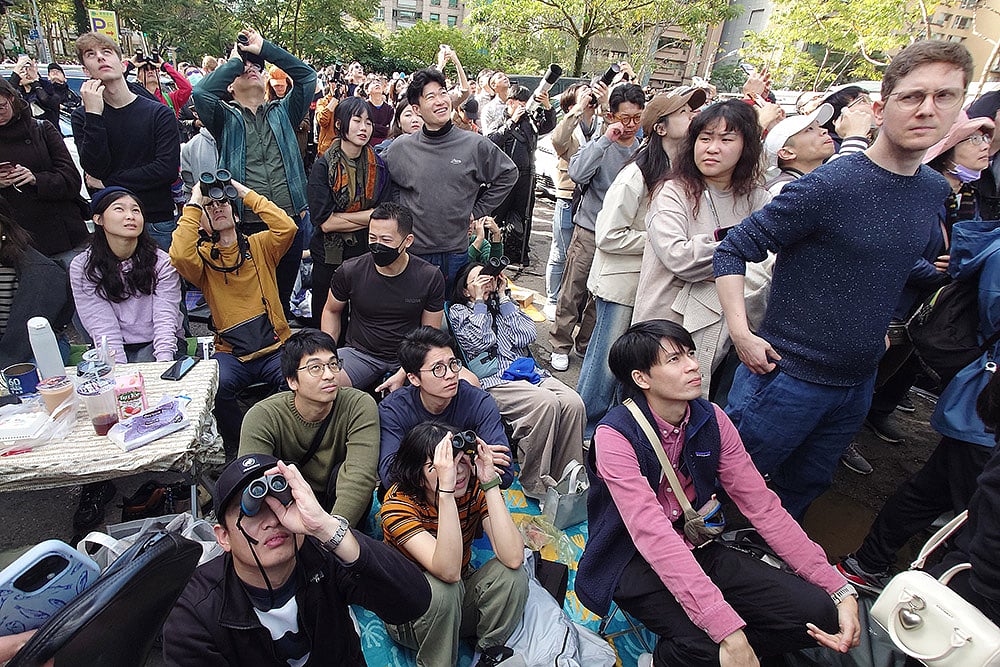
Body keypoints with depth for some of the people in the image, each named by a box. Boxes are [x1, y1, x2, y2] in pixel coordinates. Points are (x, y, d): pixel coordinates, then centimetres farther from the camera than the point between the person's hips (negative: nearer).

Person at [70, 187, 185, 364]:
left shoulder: (162, 263, -4)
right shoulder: (81, 268, -2)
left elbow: (165, 319, -11)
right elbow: (102, 327, -9)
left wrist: (164, 364, -26)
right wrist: (119, 368, -22)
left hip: (154, 344, -1)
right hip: (114, 349, 1)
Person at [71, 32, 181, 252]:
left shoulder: (158, 113, -1)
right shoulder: (82, 115, 5)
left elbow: (168, 169, -12)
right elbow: (95, 169, -9)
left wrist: (107, 183, -8)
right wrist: (94, 114, -15)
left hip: (157, 222, -1)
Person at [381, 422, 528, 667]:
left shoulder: (476, 489, -18)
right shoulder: (398, 504, -27)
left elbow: (513, 558, -32)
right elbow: (448, 571, -41)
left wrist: (490, 482, -36)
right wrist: (445, 490, -50)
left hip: (460, 599, 3)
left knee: (512, 575, -25)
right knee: (442, 588, -35)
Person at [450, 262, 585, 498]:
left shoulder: (505, 304, 27)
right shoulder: (458, 311, 15)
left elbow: (527, 336, 7)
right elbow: (479, 343, -6)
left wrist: (503, 298, 10)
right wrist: (480, 301, 4)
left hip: (529, 372, 5)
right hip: (494, 380, -5)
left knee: (573, 402, -25)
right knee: (546, 402, -33)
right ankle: (535, 483, -20)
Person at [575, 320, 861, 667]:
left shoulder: (711, 420, -3)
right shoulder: (616, 436, -22)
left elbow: (761, 504, -2)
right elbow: (653, 534, -31)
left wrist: (840, 589, -10)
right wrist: (727, 629, -37)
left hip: (695, 550, 6)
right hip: (634, 561, -6)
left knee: (817, 612, -9)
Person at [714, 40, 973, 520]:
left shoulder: (935, 191, 5)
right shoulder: (828, 186, -19)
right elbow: (732, 251, -17)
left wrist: (876, 326, 14)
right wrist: (740, 332, -24)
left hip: (858, 382, 7)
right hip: (788, 373, -7)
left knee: (803, 489, 24)